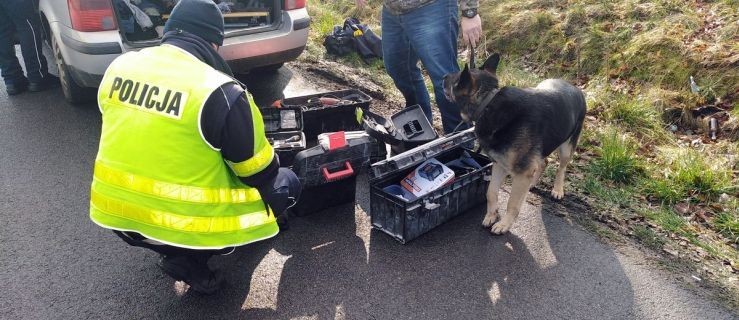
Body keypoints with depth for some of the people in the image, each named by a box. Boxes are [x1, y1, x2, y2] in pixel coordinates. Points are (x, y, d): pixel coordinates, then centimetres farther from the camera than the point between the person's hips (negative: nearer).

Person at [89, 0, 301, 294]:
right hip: (182, 222, -7)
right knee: (287, 183, 9)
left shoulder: (119, 67, -1)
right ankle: (190, 259, 7)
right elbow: (260, 173, -10)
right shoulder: (220, 93, -20)